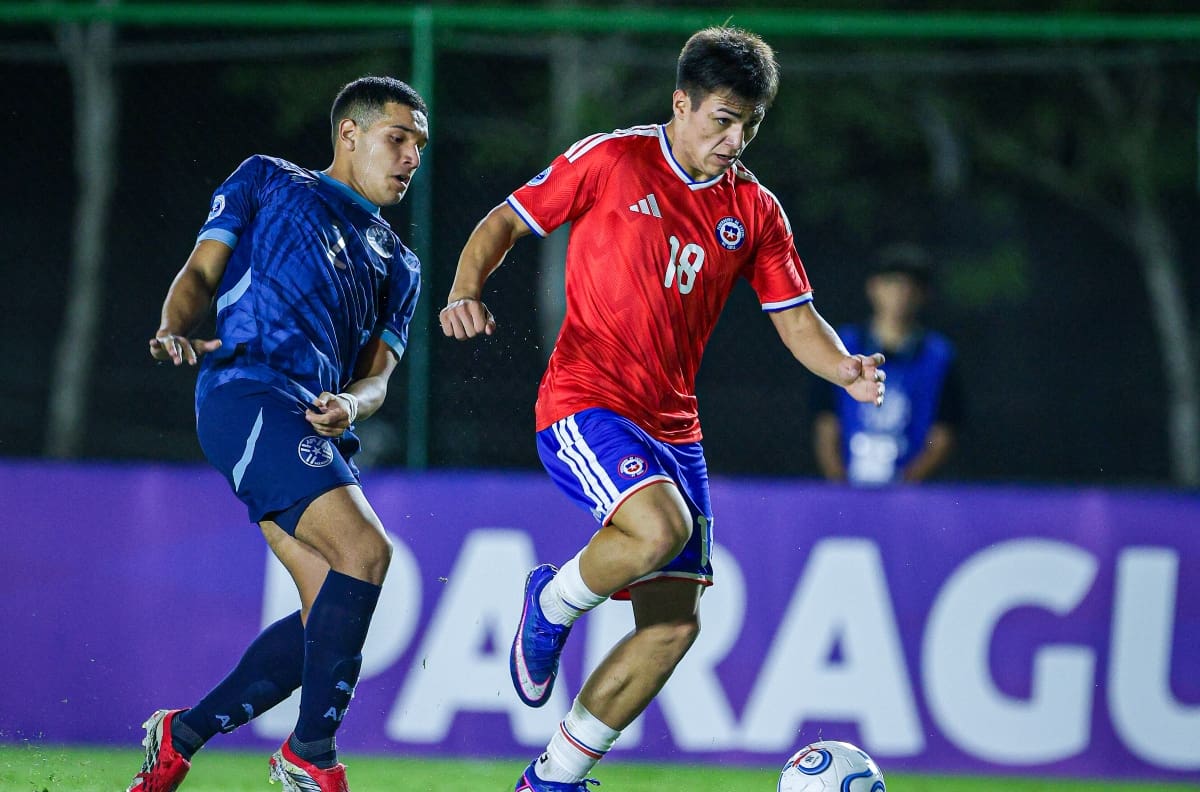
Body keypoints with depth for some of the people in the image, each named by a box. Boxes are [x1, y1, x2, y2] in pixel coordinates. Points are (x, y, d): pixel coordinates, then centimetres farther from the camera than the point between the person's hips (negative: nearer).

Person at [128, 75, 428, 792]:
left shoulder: (398, 264, 29)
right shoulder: (268, 183, 17)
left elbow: (379, 372, 17)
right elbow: (203, 271, 10)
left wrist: (352, 402, -7)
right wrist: (176, 329, -12)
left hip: (324, 432, 7)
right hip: (252, 391, -7)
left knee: (332, 614, -3)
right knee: (364, 549, -23)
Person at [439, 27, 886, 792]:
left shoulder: (754, 211, 8)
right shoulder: (609, 161, -4)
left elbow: (797, 318, 10)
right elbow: (506, 222, 4)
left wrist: (846, 369, -11)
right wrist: (466, 292, -15)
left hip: (673, 426, 6)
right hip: (584, 405, -6)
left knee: (674, 624, -1)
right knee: (660, 528, -33)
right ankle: (551, 605, -1)